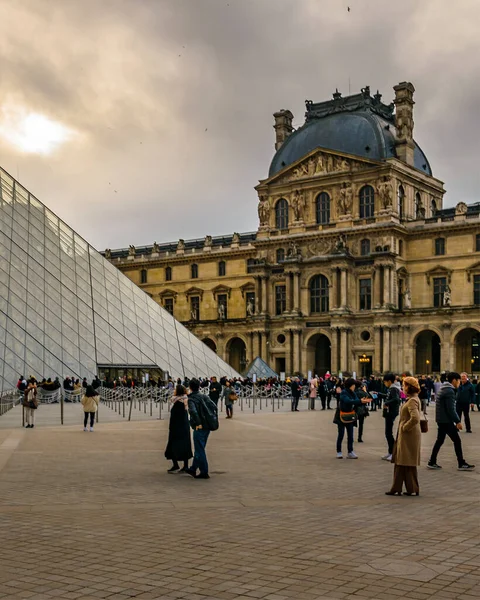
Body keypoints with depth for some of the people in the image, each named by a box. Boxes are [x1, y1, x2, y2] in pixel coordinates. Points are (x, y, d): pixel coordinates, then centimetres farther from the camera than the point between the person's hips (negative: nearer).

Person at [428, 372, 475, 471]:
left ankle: (432, 462, 14)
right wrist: (458, 421, -15)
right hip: (446, 421, -10)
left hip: (441, 419, 10)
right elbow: (451, 409, -22)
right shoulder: (449, 391, -18)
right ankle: (462, 464, 5)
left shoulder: (444, 389, 14)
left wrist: (455, 420, 18)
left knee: (440, 440, 13)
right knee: (457, 441, -1)